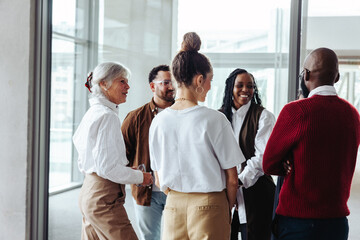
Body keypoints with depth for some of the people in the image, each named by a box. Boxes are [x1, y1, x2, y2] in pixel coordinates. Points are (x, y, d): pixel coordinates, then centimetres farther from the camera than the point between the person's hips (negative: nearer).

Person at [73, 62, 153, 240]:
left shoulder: (92, 112, 15)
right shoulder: (107, 116, -14)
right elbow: (106, 167, -20)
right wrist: (140, 177, -7)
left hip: (89, 190, 10)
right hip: (104, 197, -10)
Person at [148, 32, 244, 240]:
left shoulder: (159, 121, 0)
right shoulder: (214, 119, -13)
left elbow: (159, 180, 7)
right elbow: (231, 178, -8)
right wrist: (228, 208, 8)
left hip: (173, 207, 4)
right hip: (208, 206, -4)